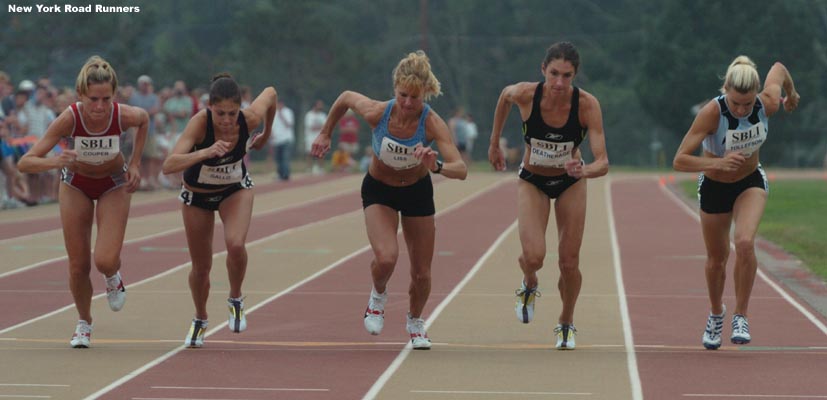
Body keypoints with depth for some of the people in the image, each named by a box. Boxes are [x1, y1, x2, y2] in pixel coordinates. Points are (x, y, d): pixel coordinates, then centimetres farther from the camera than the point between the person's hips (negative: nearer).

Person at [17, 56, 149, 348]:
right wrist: (55, 161, -53)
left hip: (114, 184, 0)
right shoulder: (69, 119, -33)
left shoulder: (124, 116, -30)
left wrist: (135, 163, -6)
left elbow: (144, 119, -2)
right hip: (76, 184, 0)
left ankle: (113, 278, 21)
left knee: (105, 260, -18)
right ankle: (84, 323, 29)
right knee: (78, 265, 2)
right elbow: (24, 164, -34)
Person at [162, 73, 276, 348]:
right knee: (201, 266, 9)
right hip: (198, 194, -1)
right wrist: (205, 152, -60)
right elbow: (169, 165, -47)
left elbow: (270, 93, -5)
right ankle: (200, 321, 40)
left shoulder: (249, 119, -29)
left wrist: (266, 135, 7)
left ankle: (236, 300, 4)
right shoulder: (200, 122, -36)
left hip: (236, 189, 1)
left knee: (235, 244, -27)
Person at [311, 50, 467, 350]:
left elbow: (461, 170, -39)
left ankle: (415, 322, 39)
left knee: (421, 273, 6)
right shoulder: (376, 112, -28)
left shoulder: (433, 123, -30)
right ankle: (378, 295, 10)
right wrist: (325, 134, 5)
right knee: (386, 257, -26)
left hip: (418, 191, 1)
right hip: (379, 191, -1)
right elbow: (346, 97, -5)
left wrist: (436, 166, -59)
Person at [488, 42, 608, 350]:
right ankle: (529, 285, 19)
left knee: (569, 263, 1)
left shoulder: (587, 104, -28)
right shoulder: (524, 94, -26)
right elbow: (504, 96, 0)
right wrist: (494, 143, 9)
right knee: (533, 257, -20)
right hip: (532, 182, 0)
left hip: (571, 183, 0)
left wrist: (585, 171, -53)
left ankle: (566, 323, 31)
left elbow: (603, 162, -31)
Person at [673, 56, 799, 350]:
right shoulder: (712, 113, -33)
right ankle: (716, 314, 43)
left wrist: (792, 93, 19)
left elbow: (778, 68, -1)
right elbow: (679, 161, -34)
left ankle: (741, 317, -11)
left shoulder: (769, 104, -25)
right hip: (714, 186, -1)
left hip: (751, 183, 1)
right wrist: (718, 163, -49)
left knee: (745, 243, -26)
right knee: (717, 258, 14)